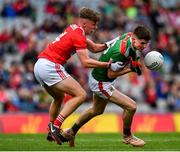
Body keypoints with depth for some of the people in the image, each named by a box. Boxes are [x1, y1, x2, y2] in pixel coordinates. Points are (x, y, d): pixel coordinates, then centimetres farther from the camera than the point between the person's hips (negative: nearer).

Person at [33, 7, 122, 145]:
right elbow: (85, 62, -19)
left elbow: (94, 48, 24)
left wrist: (108, 45, 7)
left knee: (59, 97, 30)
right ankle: (55, 126, -18)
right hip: (50, 66, -10)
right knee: (81, 95, -12)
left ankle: (52, 132, 31)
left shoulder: (74, 29, 18)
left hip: (39, 65, 10)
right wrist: (109, 65, -19)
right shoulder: (78, 36, -11)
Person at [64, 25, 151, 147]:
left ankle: (72, 132, 47)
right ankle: (127, 136, 11)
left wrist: (136, 63, -6)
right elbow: (111, 74, -25)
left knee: (97, 110, 31)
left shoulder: (130, 35, -12)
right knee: (131, 106, -14)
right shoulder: (120, 52, -36)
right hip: (101, 83, -10)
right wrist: (130, 68, -28)